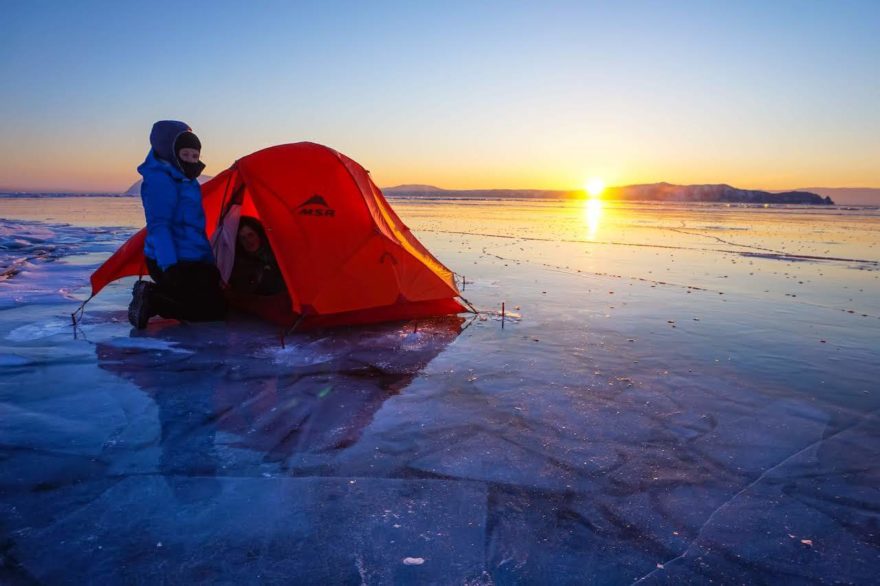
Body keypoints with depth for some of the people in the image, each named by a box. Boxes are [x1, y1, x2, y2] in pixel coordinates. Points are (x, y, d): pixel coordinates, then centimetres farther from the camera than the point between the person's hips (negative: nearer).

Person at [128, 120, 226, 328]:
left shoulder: (187, 181, 17)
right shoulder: (160, 180, -13)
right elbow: (158, 227, -20)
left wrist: (210, 262, 21)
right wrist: (170, 266, -28)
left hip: (193, 260, 10)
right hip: (176, 264, -10)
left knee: (214, 302, 14)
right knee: (215, 310, -8)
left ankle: (150, 295, 9)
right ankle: (151, 298, -8)